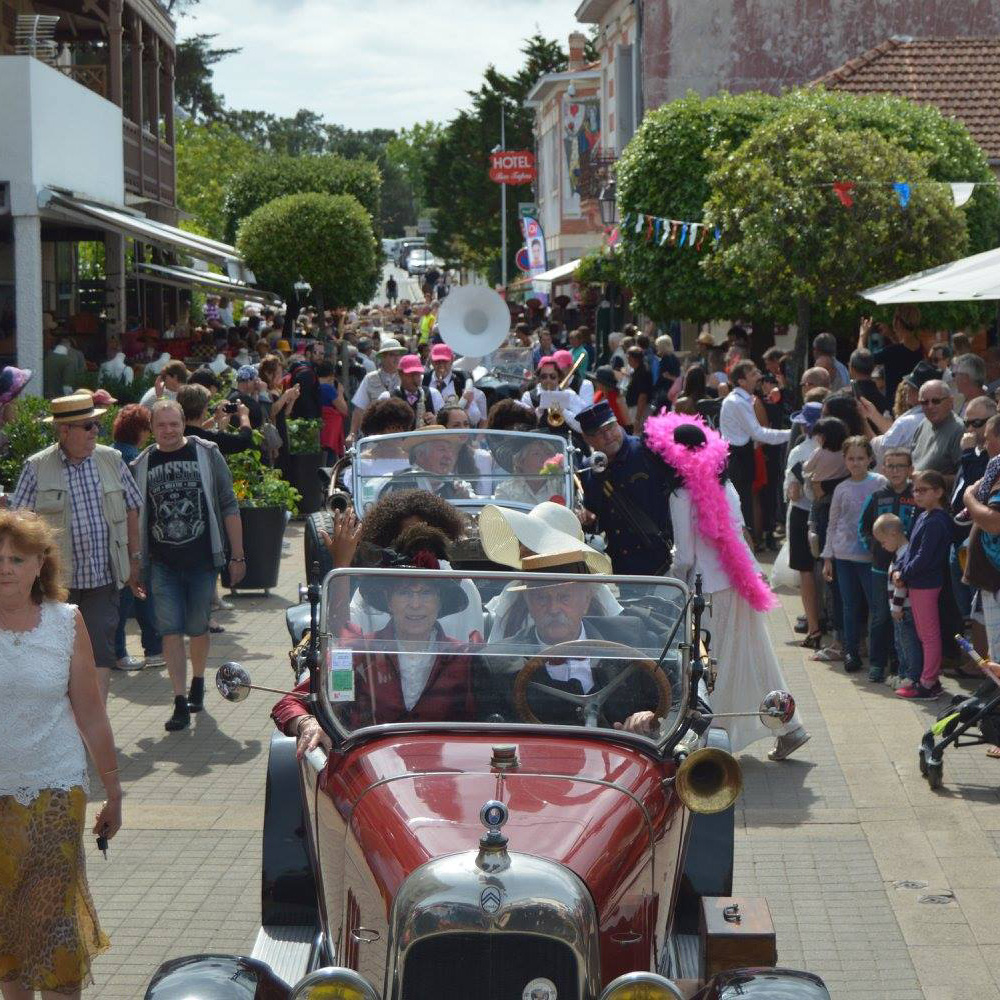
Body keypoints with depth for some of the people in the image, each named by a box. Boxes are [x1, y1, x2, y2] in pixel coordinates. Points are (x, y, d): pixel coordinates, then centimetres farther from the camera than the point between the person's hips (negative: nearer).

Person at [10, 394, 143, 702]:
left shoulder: (111, 460, 5)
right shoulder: (36, 468, -3)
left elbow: (131, 511, 12)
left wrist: (134, 560, 10)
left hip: (103, 577, 1)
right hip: (56, 581, -1)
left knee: (101, 652, -5)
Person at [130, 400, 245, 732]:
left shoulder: (207, 455, 0)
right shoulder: (142, 465, 5)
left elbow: (229, 507, 2)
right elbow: (134, 517, 12)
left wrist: (237, 555, -2)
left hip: (202, 560, -1)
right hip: (162, 564, 1)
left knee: (198, 627, 9)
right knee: (170, 629, -7)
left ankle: (197, 684, 34)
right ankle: (180, 703, -5)